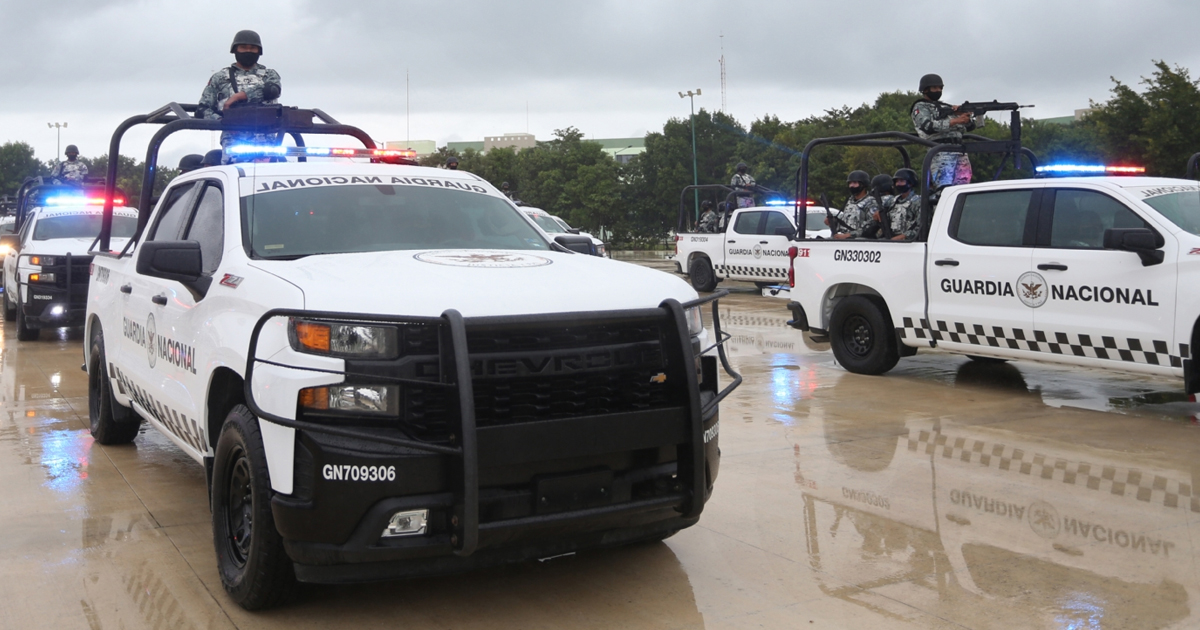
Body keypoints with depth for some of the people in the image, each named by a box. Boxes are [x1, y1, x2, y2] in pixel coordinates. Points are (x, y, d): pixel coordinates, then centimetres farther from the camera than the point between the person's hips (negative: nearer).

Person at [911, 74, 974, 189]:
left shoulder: (946, 107, 28)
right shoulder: (920, 107, 7)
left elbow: (970, 126, 23)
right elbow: (928, 127, -13)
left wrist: (968, 117, -2)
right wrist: (955, 121, -17)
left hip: (960, 152, 7)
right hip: (941, 153, -7)